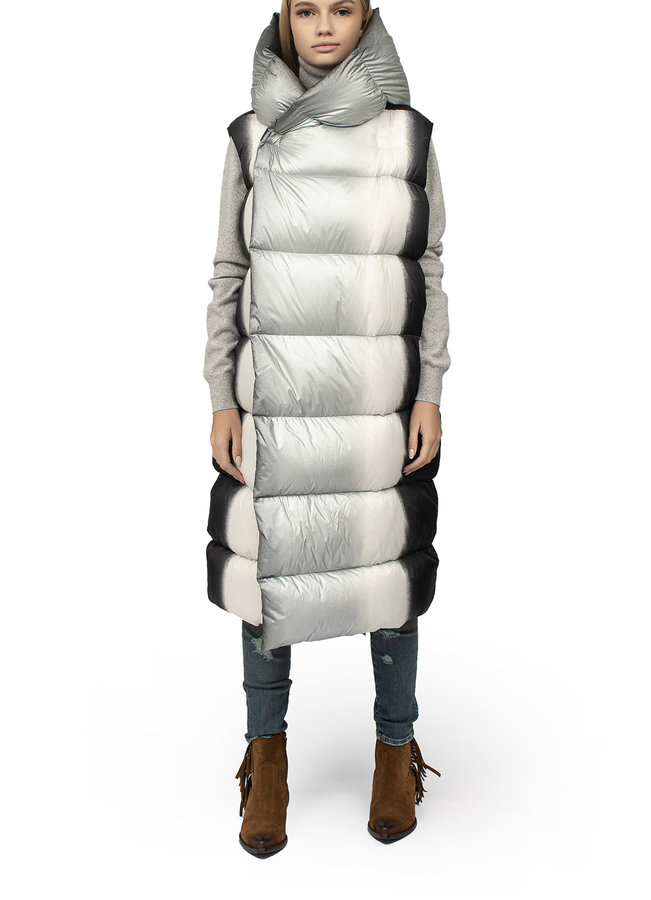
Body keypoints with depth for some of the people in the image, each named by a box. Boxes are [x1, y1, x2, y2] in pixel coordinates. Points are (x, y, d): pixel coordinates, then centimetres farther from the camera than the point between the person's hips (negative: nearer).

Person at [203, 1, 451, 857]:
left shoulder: (408, 136, 4)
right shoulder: (252, 136, 5)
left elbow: (430, 273, 5)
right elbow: (227, 274, 6)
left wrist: (431, 393, -2)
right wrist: (221, 397, 1)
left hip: (382, 402, 0)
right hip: (274, 400, 1)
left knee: (390, 564, 7)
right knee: (267, 563, 7)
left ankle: (395, 745, 30)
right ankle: (267, 752, 28)